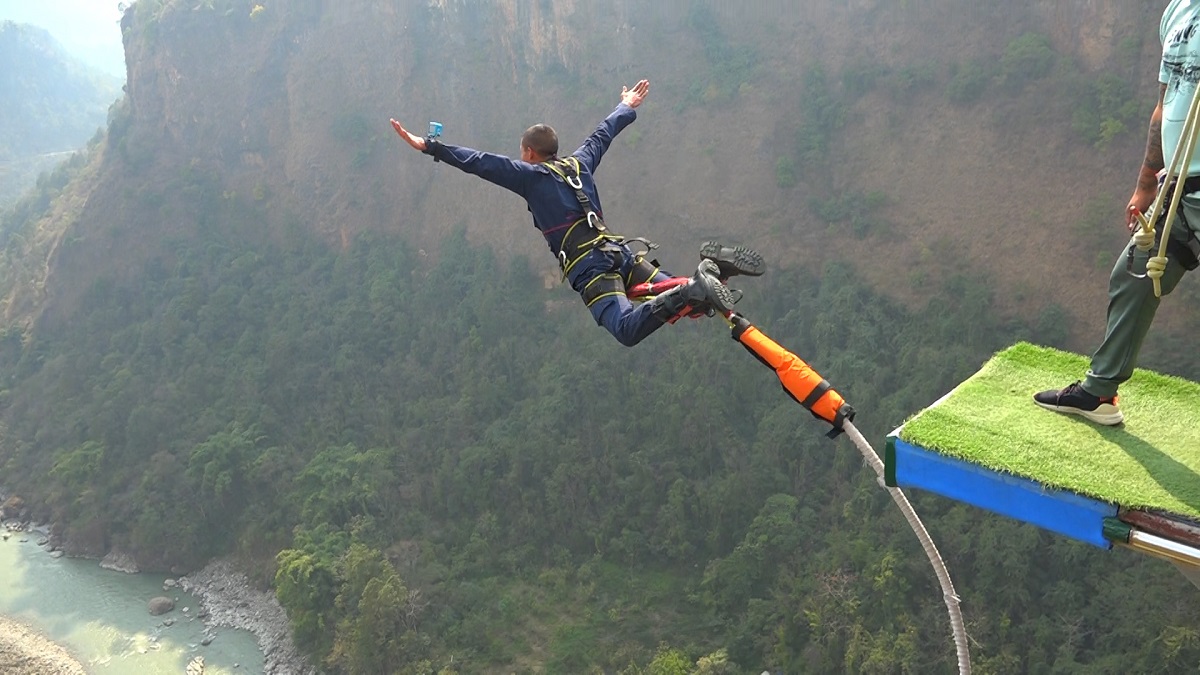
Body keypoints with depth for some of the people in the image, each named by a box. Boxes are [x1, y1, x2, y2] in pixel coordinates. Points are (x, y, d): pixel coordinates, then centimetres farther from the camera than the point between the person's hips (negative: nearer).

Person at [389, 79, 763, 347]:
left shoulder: (530, 175, 6)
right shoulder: (580, 162, 23)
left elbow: (479, 162, 1)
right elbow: (603, 133, 40)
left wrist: (428, 146, 2)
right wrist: (627, 107, 58)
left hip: (588, 266, -6)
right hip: (621, 250, 6)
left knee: (628, 329, -22)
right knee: (683, 300, 7)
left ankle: (691, 292, -43)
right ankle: (711, 267, -24)